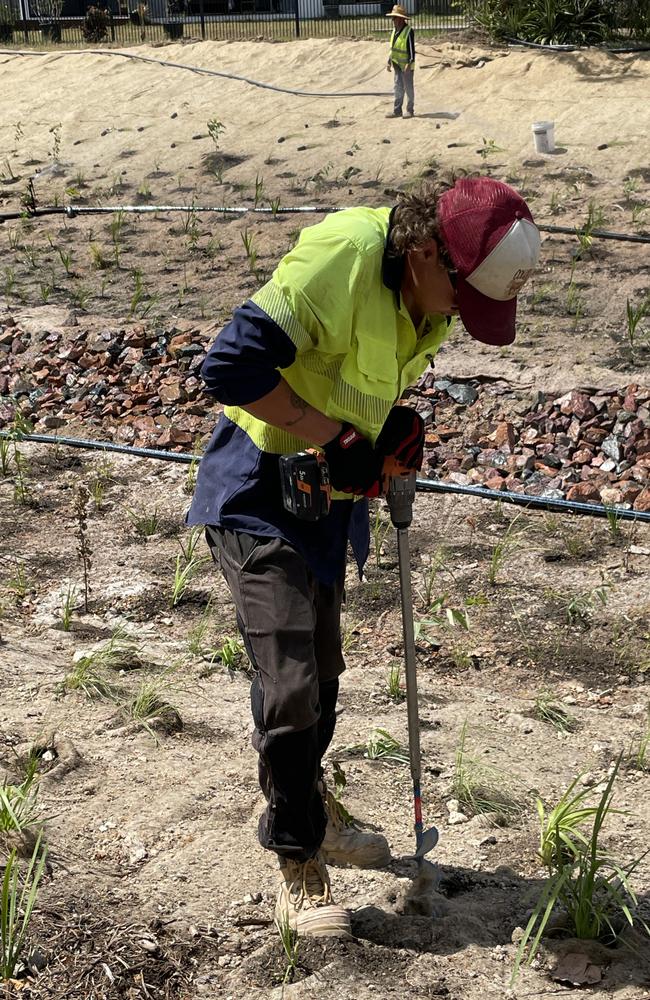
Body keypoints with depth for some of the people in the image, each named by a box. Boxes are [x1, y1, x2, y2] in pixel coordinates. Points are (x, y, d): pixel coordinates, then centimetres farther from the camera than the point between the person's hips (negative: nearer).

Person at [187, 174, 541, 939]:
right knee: (289, 682, -10)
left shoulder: (431, 292, -4)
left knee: (321, 673, 19)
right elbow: (230, 365, -30)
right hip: (259, 492, -8)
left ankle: (308, 814, 40)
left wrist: (395, 418, -6)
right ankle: (298, 866, 7)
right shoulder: (339, 258, -29)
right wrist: (335, 434, -27)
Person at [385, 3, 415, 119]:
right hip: (397, 65, 7)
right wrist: (389, 62, 12)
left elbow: (412, 49, -19)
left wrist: (409, 64, -25)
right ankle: (397, 110, 9)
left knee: (408, 88, 1)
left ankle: (410, 110, 9)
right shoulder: (394, 31, 9)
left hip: (406, 65, -7)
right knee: (397, 87, 7)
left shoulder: (409, 31, -16)